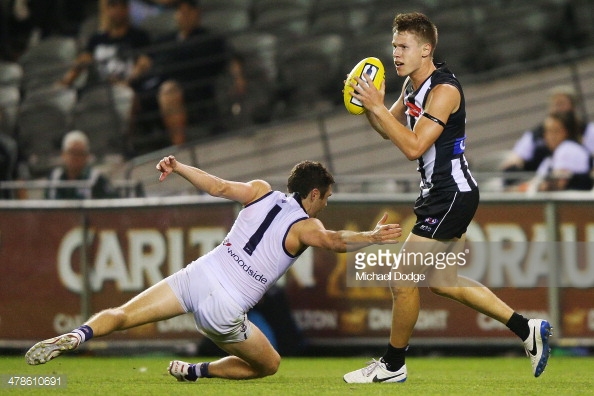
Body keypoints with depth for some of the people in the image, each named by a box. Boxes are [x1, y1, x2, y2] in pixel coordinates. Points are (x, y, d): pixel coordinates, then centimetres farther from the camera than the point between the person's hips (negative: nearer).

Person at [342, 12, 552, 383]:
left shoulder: (444, 90, -21)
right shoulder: (412, 84, 8)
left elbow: (414, 146, -28)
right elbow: (390, 130, 17)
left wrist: (377, 106, -26)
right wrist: (369, 105, -2)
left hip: (452, 195, -11)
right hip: (440, 192, 11)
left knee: (403, 281, -5)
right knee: (444, 281, 17)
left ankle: (393, 366, 9)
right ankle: (528, 329, 21)